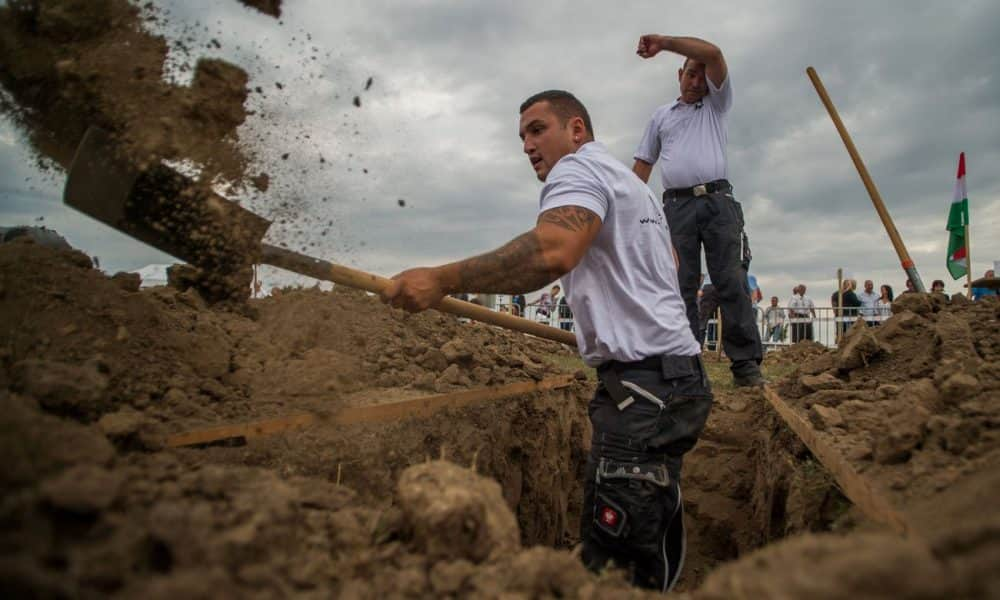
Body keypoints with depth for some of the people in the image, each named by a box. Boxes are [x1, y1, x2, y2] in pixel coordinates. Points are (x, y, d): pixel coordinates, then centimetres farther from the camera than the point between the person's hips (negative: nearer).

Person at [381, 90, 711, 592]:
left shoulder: (579, 166, -6)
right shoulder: (631, 183, 25)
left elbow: (553, 252, -29)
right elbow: (668, 268, 36)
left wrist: (442, 279, -31)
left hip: (642, 383, -11)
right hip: (677, 375, 11)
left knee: (611, 564, -8)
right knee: (653, 561, 18)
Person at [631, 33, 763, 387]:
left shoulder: (716, 105, 18)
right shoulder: (661, 115, 24)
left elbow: (713, 54, 3)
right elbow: (643, 163, 21)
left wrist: (663, 42, -1)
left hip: (717, 201, -1)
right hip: (677, 205, 1)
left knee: (732, 282, -9)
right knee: (681, 288, -4)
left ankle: (746, 363, -10)